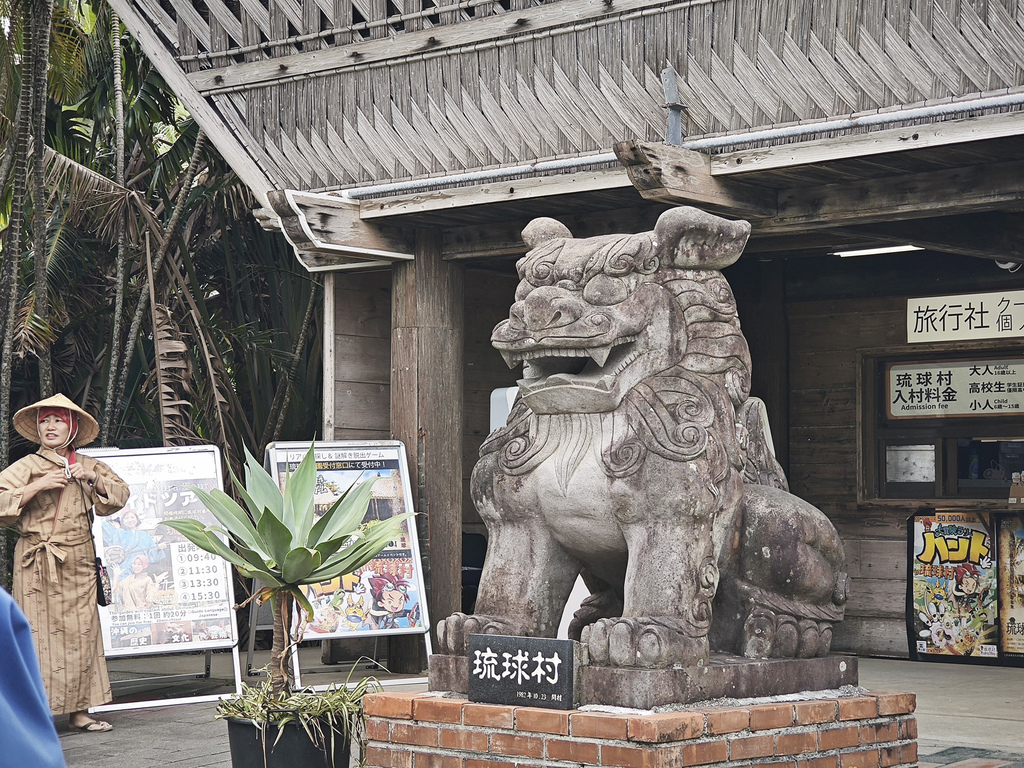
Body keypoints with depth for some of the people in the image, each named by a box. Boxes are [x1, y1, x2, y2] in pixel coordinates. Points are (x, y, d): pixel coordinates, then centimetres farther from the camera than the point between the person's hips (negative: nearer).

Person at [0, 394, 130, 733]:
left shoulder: (86, 465, 11)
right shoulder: (28, 466, -2)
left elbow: (121, 493, 14)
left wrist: (93, 478, -3)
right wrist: (37, 487, -17)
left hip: (79, 563, 4)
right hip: (39, 564, -4)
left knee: (81, 632, 4)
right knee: (41, 632, -5)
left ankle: (79, 710, 10)